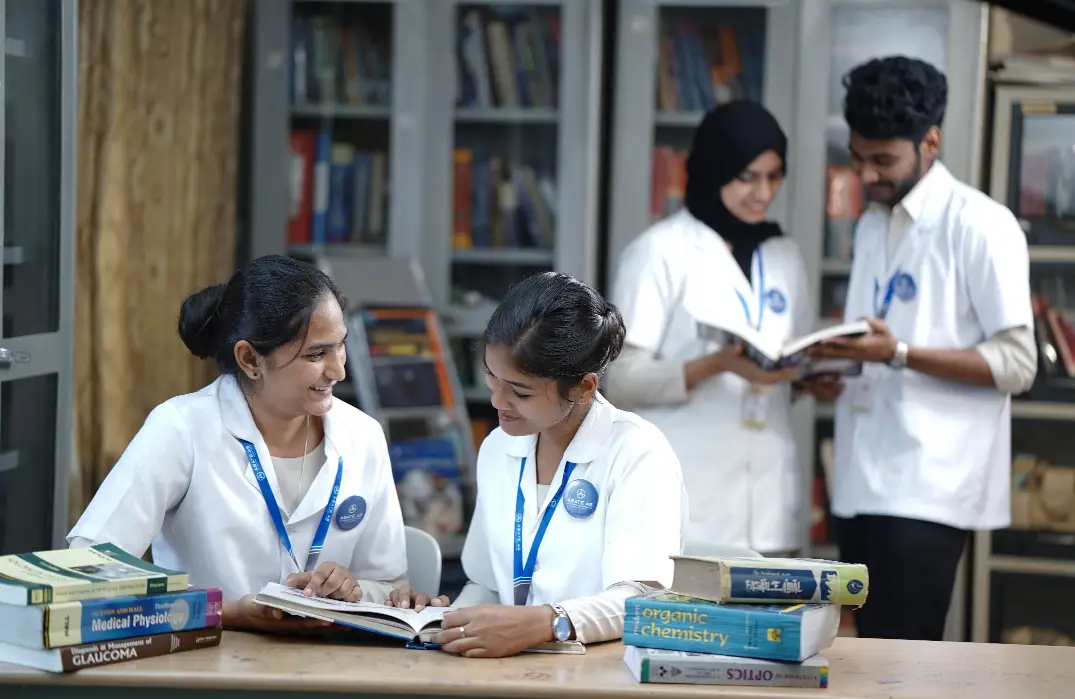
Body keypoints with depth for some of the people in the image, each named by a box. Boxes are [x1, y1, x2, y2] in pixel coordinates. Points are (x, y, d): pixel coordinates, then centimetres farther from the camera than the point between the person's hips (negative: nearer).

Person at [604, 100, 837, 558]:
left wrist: (814, 376, -3)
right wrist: (718, 365, -21)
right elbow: (622, 379, -8)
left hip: (766, 498, 5)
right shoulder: (660, 251, -3)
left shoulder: (785, 256, 15)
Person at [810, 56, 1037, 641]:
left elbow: (1017, 363, -13)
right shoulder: (871, 225, 16)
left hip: (930, 484, -8)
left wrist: (898, 354, -22)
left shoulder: (981, 225, -8)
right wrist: (832, 366, 2)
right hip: (864, 478, 8)